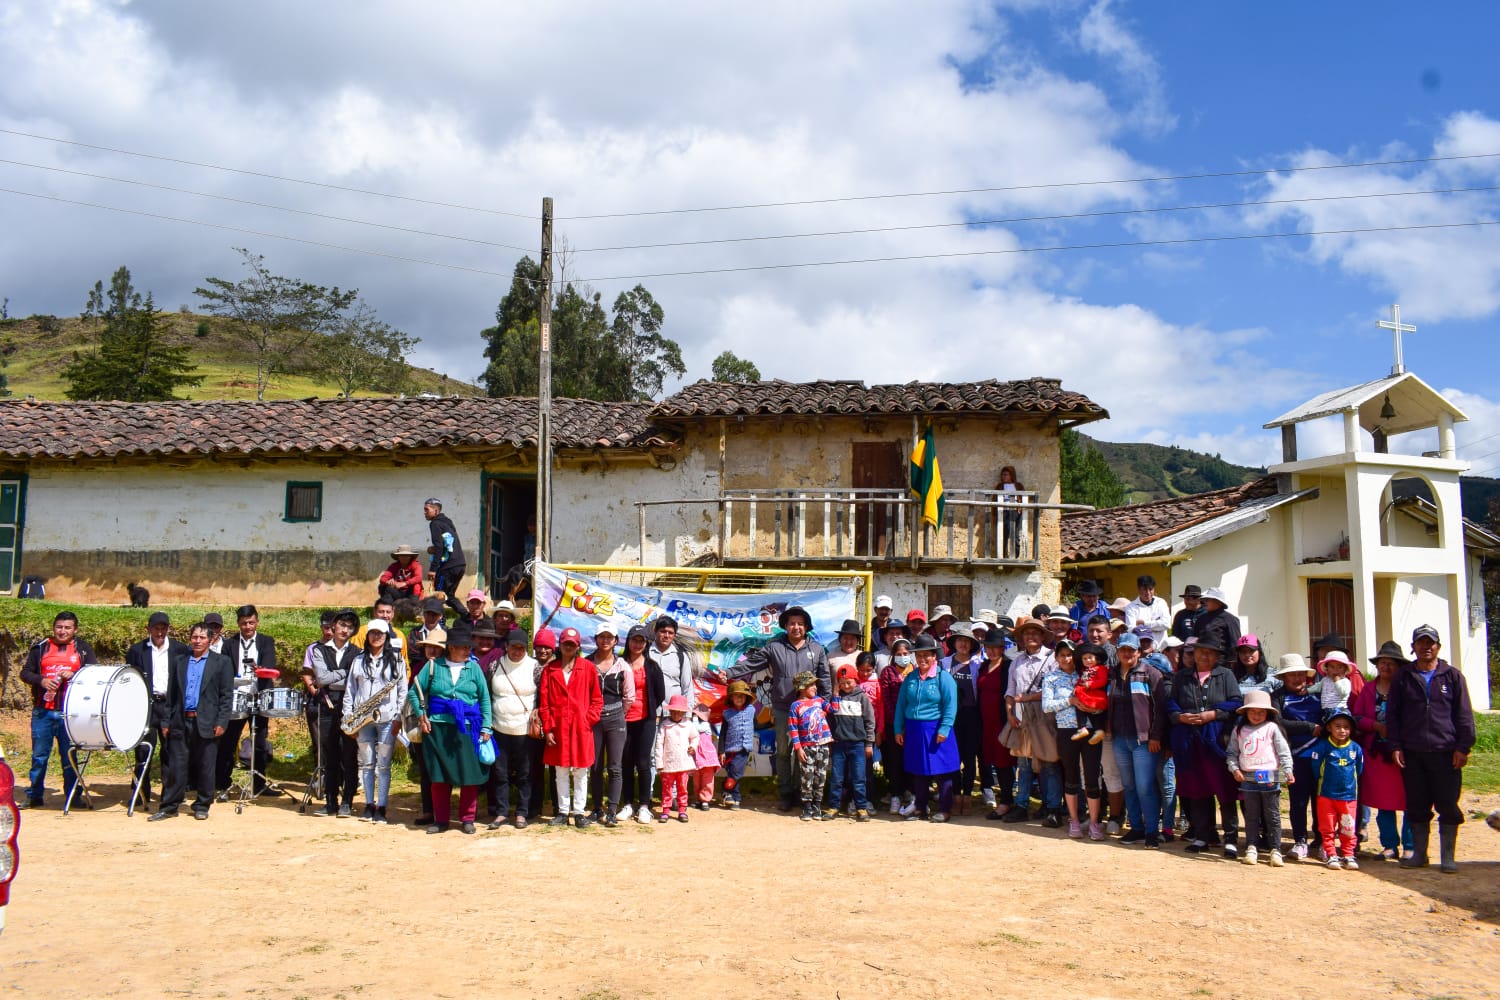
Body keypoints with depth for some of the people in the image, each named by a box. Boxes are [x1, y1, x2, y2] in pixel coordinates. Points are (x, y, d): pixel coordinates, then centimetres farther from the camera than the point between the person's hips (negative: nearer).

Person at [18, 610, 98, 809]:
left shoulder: (84, 649, 6)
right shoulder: (40, 648, 9)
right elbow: (25, 672, 8)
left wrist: (73, 675, -17)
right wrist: (41, 680, -12)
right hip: (42, 711, 1)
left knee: (70, 755, 4)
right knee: (39, 755, 9)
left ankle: (72, 797, 11)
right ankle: (34, 796, 20)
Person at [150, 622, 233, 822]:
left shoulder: (221, 662, 3)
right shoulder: (179, 661, 13)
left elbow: (227, 695, -1)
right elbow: (171, 694, 13)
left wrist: (221, 722, -8)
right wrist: (167, 722, 6)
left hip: (206, 723, -2)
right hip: (180, 722, 2)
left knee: (205, 767, 3)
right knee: (176, 766, 2)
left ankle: (202, 806, 14)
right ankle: (169, 806, 11)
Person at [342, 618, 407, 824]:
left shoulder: (396, 660, 4)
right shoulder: (359, 660, 12)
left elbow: (403, 690, 1)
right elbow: (350, 690, 10)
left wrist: (398, 717, -6)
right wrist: (347, 718, 2)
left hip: (386, 718, -3)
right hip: (362, 720, 3)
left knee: (383, 765, -1)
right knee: (366, 763, 7)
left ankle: (381, 808, 3)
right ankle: (369, 805, 15)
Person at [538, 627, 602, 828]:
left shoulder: (588, 668, 1)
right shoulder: (549, 670, 5)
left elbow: (597, 699, 4)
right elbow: (543, 702, 3)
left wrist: (588, 720, -6)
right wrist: (547, 728, -3)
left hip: (581, 728, -1)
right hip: (558, 728, 1)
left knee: (581, 772, 4)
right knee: (561, 772, 9)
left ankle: (579, 812, 12)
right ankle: (563, 811, 18)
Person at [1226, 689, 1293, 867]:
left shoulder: (1272, 728, 2)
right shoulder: (1239, 730, 10)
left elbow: (1284, 751, -2)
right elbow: (1232, 753, 11)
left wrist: (1288, 771, -11)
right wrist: (1234, 769, -4)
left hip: (1270, 778, -2)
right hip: (1248, 779, 3)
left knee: (1272, 816, 2)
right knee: (1251, 816, 8)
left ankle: (1275, 850, 7)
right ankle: (1251, 848, 13)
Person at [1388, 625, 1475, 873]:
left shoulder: (1452, 676, 5)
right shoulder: (1403, 678, 8)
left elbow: (1464, 714, 3)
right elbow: (1392, 714, 9)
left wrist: (1463, 747, -4)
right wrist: (1395, 746, 1)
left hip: (1445, 752, -2)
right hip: (1412, 753, 2)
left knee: (1448, 806, 2)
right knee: (1417, 806, 7)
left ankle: (1448, 857, 11)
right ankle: (1419, 854, 17)